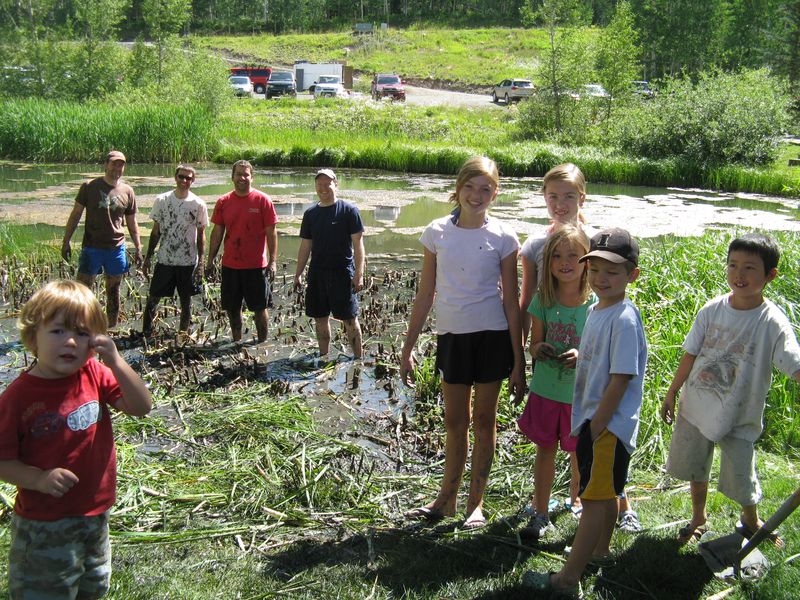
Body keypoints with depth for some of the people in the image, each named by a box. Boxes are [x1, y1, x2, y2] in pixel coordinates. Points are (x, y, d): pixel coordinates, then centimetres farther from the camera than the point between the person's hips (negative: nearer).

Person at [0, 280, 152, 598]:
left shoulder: (95, 375, -6)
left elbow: (142, 407, -10)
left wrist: (116, 363, -21)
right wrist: (39, 478, -30)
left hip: (95, 515, 5)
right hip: (44, 526, -5)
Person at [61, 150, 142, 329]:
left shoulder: (127, 191, 6)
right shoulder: (90, 186, -2)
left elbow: (132, 223, 13)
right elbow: (75, 215, 2)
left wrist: (138, 248, 10)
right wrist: (66, 241, -1)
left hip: (116, 248, 2)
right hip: (92, 247, -2)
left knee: (113, 292, 10)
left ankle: (111, 330, 21)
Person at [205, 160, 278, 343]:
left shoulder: (262, 200, -6)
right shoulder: (223, 202, 4)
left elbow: (271, 233, -5)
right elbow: (217, 233, 9)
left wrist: (272, 261, -10)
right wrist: (210, 260, 7)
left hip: (256, 265, -3)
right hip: (230, 265, 3)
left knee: (259, 307, 5)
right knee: (232, 307, 11)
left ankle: (262, 343, 18)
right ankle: (236, 342, 27)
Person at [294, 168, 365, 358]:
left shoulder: (348, 210, -6)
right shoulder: (310, 213, 8)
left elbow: (358, 244, -8)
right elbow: (305, 246, 13)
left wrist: (359, 274, -14)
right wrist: (298, 274, 10)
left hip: (342, 273, -5)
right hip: (317, 273, 5)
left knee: (349, 319, -1)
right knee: (320, 318, 12)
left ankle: (358, 359, 8)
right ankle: (323, 357, 25)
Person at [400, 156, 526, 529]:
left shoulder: (503, 237, -5)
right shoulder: (437, 233, 1)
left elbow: (511, 302, -2)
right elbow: (425, 295, 6)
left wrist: (518, 361, -4)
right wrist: (408, 347, 5)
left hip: (492, 336, -2)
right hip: (451, 335, 2)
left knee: (484, 420, 8)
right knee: (455, 421, 13)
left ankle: (476, 502, 21)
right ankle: (447, 498, 27)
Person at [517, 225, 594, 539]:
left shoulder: (596, 302, -11)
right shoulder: (543, 300, -5)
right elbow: (534, 344, 4)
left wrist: (582, 356, -24)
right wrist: (539, 350, -19)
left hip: (581, 393, -2)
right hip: (545, 390, 2)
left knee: (580, 453, 14)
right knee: (545, 449, 12)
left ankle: (576, 498, 38)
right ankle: (540, 514, 22)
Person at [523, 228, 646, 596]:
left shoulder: (624, 319, -21)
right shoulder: (595, 310, 7)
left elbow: (621, 380, -22)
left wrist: (595, 428, -19)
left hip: (608, 424, -9)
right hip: (594, 419, 9)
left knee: (595, 497, -4)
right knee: (604, 493, 23)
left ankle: (567, 580, 1)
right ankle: (600, 551, 40)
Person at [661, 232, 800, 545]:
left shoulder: (772, 322, -17)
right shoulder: (713, 310, -6)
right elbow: (690, 355, 2)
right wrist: (671, 394, 8)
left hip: (739, 417, -3)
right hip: (696, 407, 3)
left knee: (741, 478, 7)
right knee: (694, 467, 19)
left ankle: (751, 521, 39)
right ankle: (699, 517, 44)